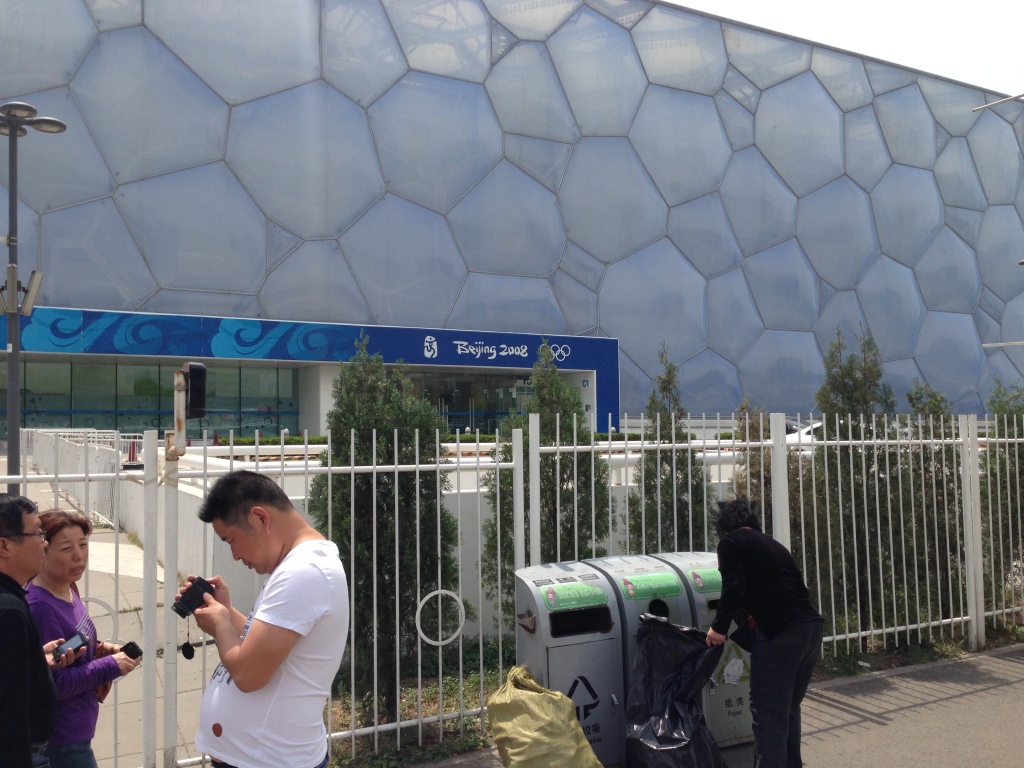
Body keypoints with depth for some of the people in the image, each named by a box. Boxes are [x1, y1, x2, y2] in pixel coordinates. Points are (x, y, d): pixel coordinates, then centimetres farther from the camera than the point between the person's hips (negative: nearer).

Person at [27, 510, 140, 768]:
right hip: (59, 740, -9)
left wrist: (99, 650, -1)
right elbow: (51, 686, -26)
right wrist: (110, 666, -19)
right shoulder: (39, 607, -26)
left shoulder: (68, 588, 0)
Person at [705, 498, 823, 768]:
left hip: (780, 633, -8)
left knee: (768, 714, 0)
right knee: (789, 709, 22)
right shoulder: (772, 544, 25)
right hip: (811, 626, 8)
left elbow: (733, 587, -10)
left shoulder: (731, 542, 4)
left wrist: (719, 627, 0)